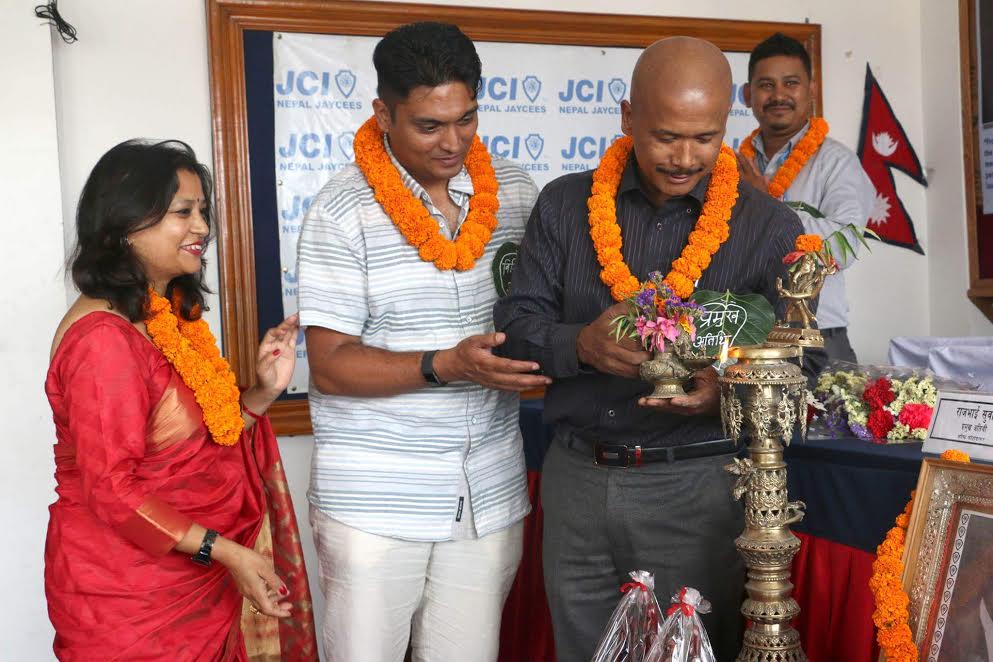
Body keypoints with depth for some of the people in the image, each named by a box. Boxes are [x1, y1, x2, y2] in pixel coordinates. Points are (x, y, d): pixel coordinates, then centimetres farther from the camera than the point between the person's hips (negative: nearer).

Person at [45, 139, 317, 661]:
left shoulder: (171, 316, 8)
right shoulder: (104, 337, -21)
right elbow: (111, 491, -22)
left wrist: (262, 393, -6)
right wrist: (226, 552, -22)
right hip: (130, 596, -8)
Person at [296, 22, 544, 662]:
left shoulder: (515, 191, 5)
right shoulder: (344, 212, -8)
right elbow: (331, 366, -10)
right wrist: (448, 366, -22)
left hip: (490, 491, 4)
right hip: (375, 502, -3)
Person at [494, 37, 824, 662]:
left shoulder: (771, 227, -2)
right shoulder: (565, 205, 3)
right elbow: (516, 322, 1)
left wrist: (729, 390, -23)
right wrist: (581, 344, -20)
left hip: (697, 489, -2)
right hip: (576, 478, 3)